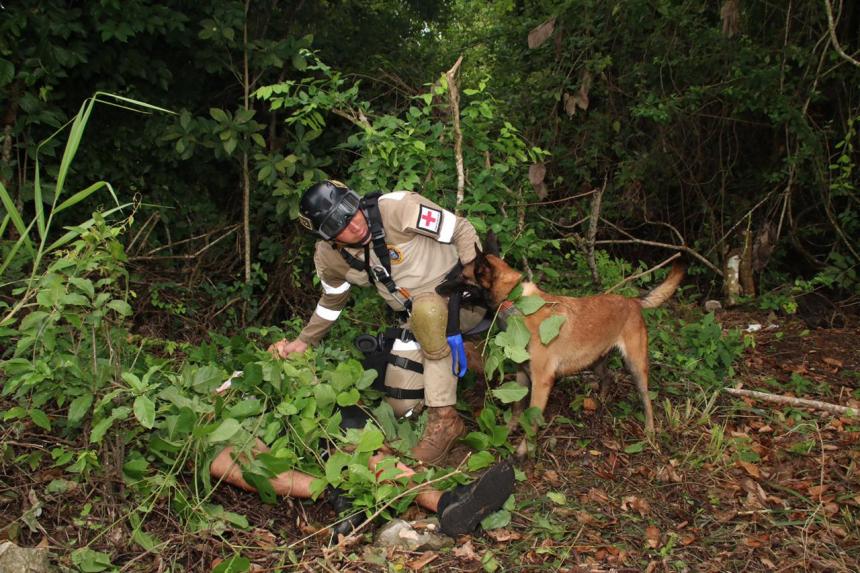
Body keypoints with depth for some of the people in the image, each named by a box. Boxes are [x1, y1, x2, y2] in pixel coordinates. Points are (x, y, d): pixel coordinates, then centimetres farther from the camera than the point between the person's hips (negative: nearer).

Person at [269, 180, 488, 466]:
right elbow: (332, 300, 15)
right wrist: (303, 341, 18)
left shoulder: (397, 207, -25)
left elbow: (461, 230, -18)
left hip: (460, 295, -5)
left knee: (426, 308, -41)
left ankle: (444, 419, -29)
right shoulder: (329, 256, -6)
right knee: (402, 405, -3)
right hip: (420, 321, 6)